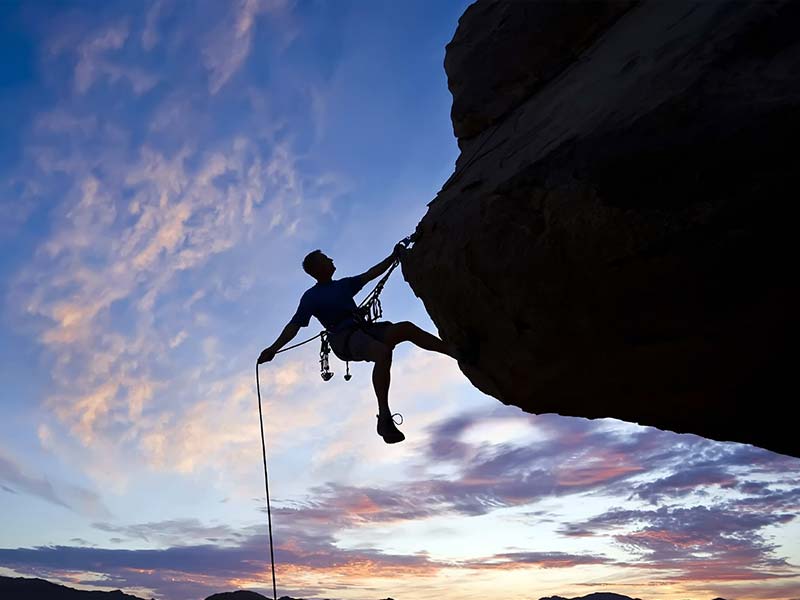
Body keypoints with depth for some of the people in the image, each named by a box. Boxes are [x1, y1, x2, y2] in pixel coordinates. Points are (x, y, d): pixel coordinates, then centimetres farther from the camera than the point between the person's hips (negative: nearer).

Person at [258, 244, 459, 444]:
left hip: (364, 330, 7)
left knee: (407, 328, -15)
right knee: (383, 353, -35)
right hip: (344, 339, -7)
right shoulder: (311, 297, 6)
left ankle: (455, 351, -13)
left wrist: (394, 256, 18)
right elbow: (294, 326, -1)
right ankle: (384, 418, -38)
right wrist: (273, 348, -14)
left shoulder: (343, 285, 25)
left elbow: (370, 275, 26)